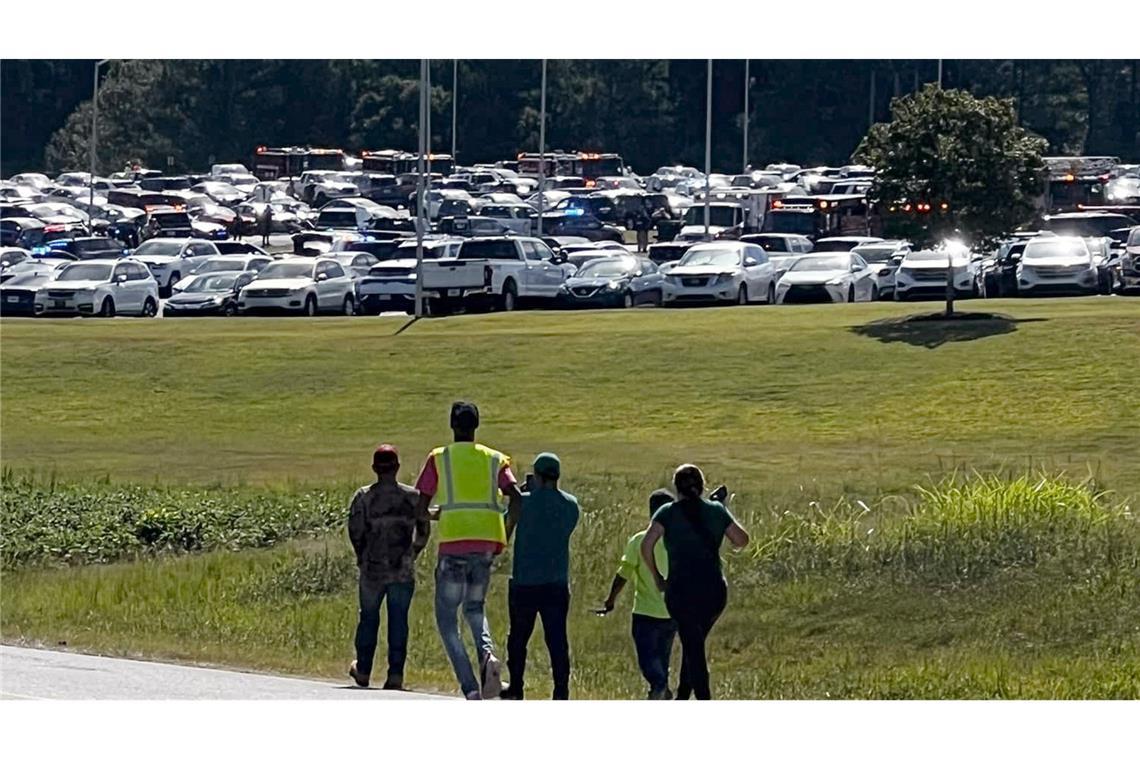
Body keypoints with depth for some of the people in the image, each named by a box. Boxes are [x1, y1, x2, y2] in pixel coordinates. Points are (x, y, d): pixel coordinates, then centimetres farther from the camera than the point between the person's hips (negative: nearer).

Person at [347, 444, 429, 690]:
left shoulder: (363, 497, -4)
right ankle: (395, 674, -2)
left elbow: (355, 531, -7)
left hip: (372, 569, 0)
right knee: (398, 620, 3)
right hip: (403, 571, 0)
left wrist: (363, 557, 10)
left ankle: (363, 670, 24)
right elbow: (423, 531, 4)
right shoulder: (413, 497, 0)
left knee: (368, 617, 14)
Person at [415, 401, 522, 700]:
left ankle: (470, 689, -9)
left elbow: (420, 506, 1)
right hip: (487, 543, 3)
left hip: (453, 543, -3)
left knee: (446, 617, 6)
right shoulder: (495, 459, 11)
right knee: (474, 608, 23)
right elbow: (516, 498, -3)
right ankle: (487, 653, -10)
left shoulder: (439, 458, 4)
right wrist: (506, 534, 10)